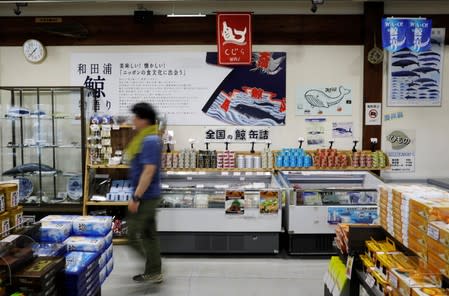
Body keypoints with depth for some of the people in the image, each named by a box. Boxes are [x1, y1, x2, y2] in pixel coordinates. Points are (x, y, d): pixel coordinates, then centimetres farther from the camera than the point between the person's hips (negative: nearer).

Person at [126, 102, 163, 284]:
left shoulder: (150, 141, -20)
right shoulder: (148, 138, 12)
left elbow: (149, 171, -27)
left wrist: (136, 197, -25)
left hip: (146, 196, -10)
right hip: (149, 195, 10)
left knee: (133, 233, 0)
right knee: (149, 233, 15)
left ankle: (153, 272, 11)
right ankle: (153, 272, 26)